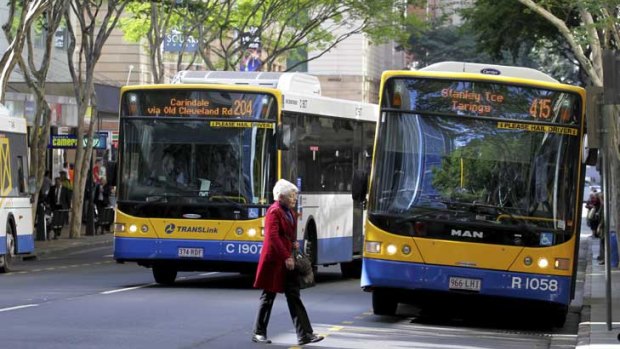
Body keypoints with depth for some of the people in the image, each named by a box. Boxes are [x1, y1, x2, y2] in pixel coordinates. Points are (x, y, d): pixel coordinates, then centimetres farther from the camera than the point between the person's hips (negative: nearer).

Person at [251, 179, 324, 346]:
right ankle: (258, 333, 12)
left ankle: (304, 334, 0)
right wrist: (286, 257, -24)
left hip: (287, 260, 8)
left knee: (294, 297, 4)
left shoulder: (290, 212, 13)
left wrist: (294, 243, 4)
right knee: (268, 296, 1)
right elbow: (273, 237, -21)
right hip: (274, 260, -8)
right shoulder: (274, 211, -14)